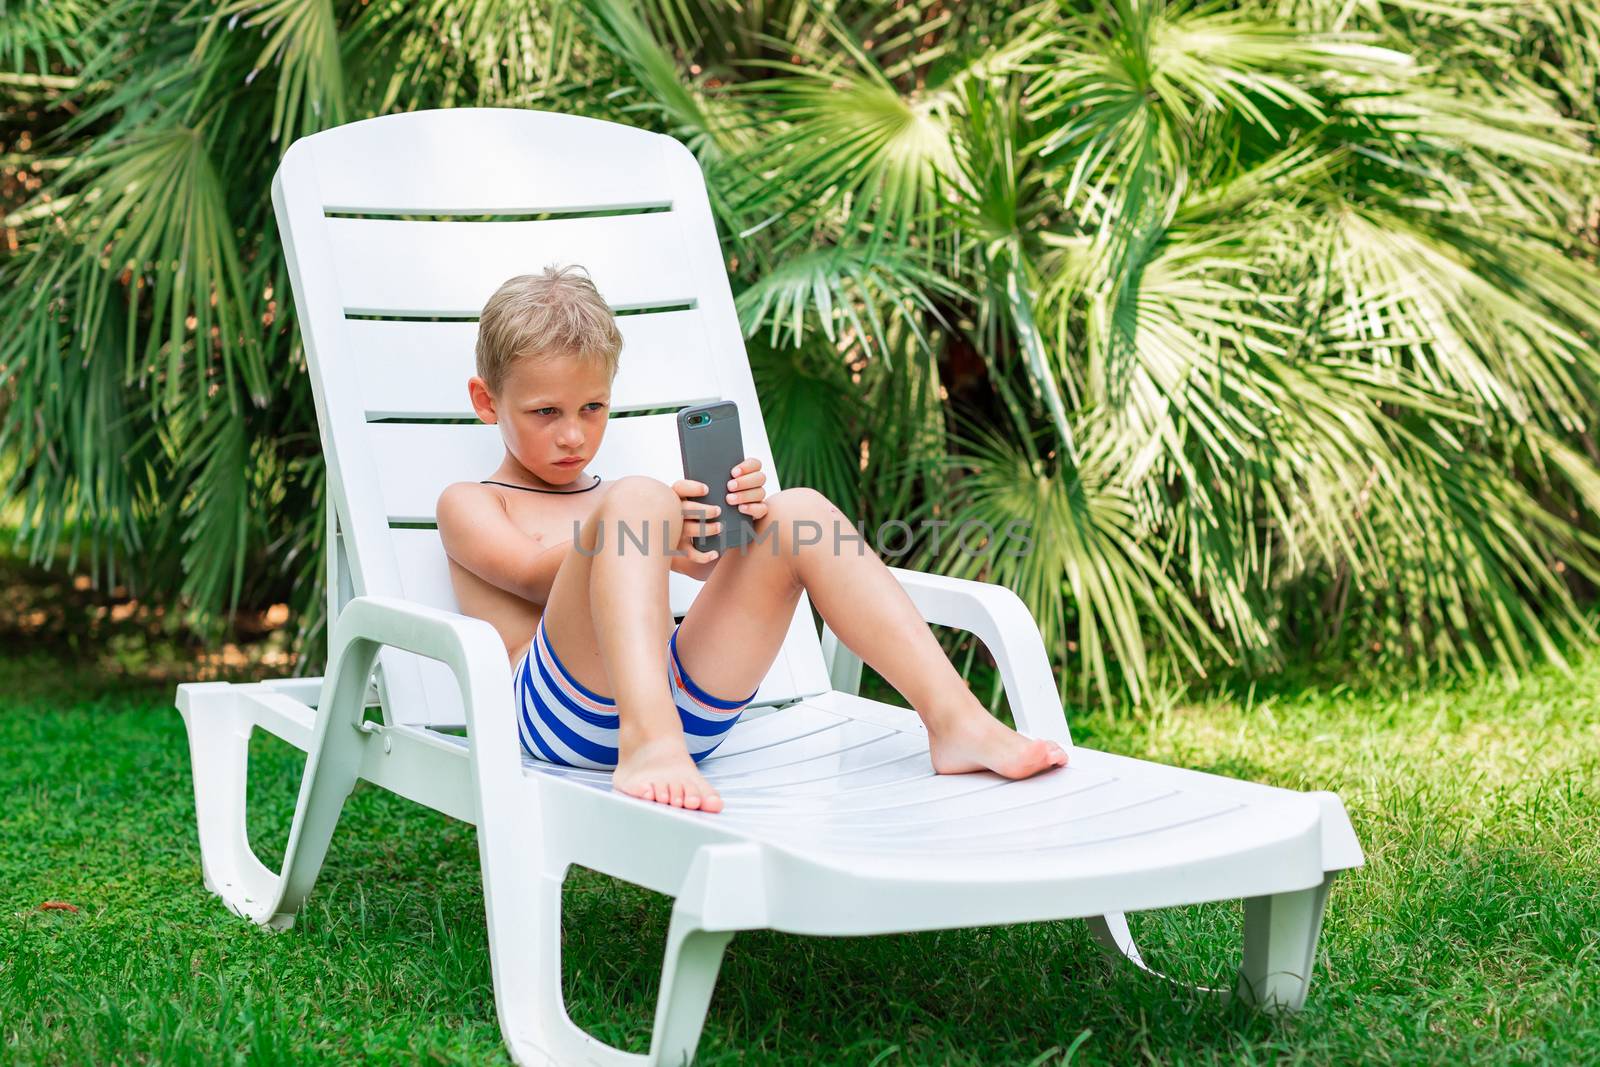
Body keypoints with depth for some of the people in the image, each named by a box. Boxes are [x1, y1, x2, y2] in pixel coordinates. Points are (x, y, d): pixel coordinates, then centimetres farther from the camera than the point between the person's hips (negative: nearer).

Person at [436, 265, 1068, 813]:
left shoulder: (607, 501, 34)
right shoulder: (469, 503, 18)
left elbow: (718, 566, 17)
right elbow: (533, 573, -5)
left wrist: (739, 523, -7)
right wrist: (655, 538, -21)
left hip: (689, 702, 5)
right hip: (561, 704, -5)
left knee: (799, 514, -9)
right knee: (637, 499, -28)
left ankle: (954, 718, -20)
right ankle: (646, 740, -51)